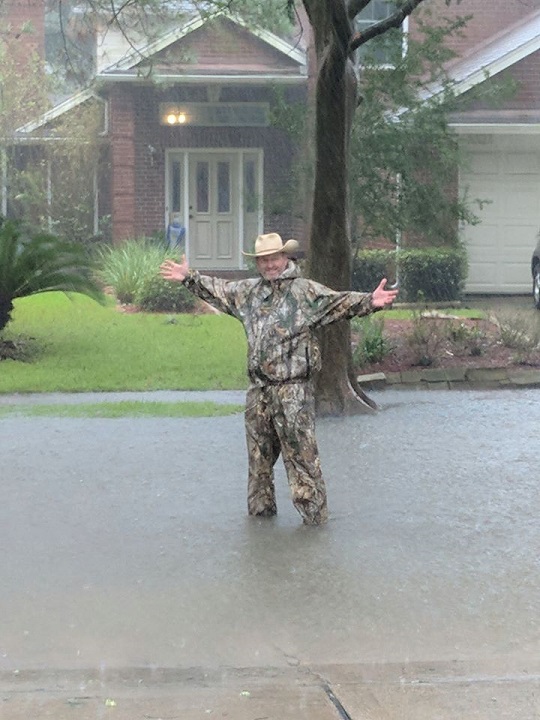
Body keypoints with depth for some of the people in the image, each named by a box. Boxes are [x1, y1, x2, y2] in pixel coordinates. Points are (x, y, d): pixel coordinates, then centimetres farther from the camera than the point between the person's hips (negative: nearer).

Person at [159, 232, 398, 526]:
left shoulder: (306, 292, -6)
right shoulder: (248, 291, 13)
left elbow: (340, 302, -17)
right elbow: (216, 289, 28)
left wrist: (370, 302, -33)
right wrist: (189, 278, 29)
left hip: (293, 389, -6)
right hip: (259, 390, 6)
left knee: (300, 451, -7)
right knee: (259, 452, 15)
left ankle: (313, 512, -1)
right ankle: (260, 506, 28)